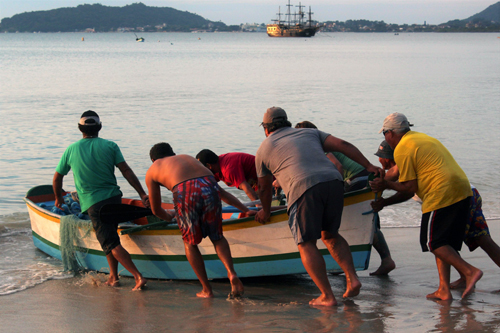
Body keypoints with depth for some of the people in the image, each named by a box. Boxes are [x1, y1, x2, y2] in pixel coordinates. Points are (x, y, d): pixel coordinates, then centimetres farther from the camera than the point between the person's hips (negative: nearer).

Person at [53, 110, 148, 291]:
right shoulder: (110, 146, 3)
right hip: (114, 197, 3)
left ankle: (139, 277, -19)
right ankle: (113, 276, 18)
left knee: (112, 244, -8)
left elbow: (57, 178, 14)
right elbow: (126, 171, -5)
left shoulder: (71, 149, 4)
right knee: (109, 238, 21)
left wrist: (58, 199, 32)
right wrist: (143, 194, -4)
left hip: (93, 203, -3)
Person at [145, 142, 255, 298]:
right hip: (209, 186, 3)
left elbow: (156, 210, 39)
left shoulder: (152, 171, 32)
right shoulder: (189, 158, 40)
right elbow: (221, 192, 38)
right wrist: (245, 210, 41)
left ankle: (207, 290, 18)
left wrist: (169, 216, 61)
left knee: (190, 243, 19)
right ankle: (232, 273, 1)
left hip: (184, 192, -3)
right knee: (217, 237, 23)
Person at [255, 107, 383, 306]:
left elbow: (264, 188, 31)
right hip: (333, 180, 5)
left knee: (306, 244, 3)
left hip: (303, 189, -5)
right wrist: (368, 166, 19)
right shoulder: (309, 133, 31)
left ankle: (327, 296, -4)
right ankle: (352, 279, 7)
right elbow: (342, 145, 19)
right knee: (330, 235, 22)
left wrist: (265, 212, 47)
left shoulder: (264, 149, 23)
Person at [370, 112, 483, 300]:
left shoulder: (402, 149, -5)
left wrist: (386, 185, 7)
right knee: (442, 243, 12)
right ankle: (444, 289, 6)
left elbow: (410, 187, -8)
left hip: (443, 193, -9)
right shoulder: (421, 138, 25)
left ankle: (469, 271, -16)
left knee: (433, 243, -3)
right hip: (462, 189, 9)